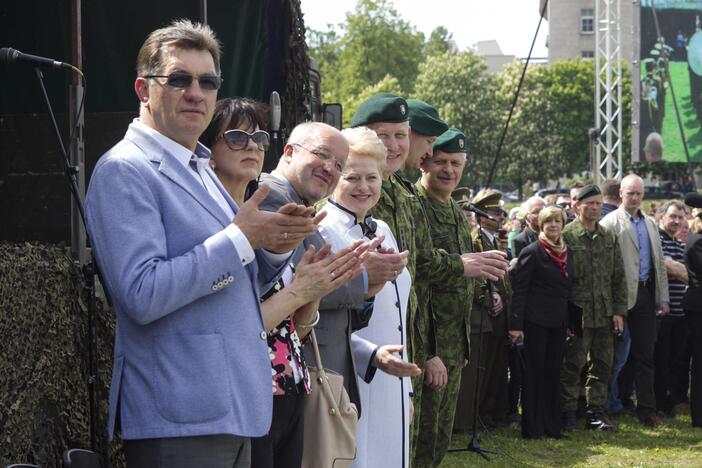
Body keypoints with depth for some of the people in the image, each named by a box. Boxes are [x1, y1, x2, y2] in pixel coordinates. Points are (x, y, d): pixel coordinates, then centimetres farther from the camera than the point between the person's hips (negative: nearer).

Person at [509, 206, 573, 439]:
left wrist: (570, 321, 10)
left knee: (553, 373, 8)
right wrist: (516, 324, -15)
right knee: (534, 373, -1)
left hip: (558, 322, 6)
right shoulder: (532, 252, -7)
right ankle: (532, 427, 4)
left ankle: (551, 425, 14)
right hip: (536, 321, -6)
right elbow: (519, 289, -10)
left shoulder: (567, 253, 12)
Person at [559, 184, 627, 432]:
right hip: (577, 314, -5)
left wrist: (619, 310, 6)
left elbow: (619, 277, 14)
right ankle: (568, 414, 7)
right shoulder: (566, 236, -5)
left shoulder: (609, 238, 13)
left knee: (602, 365, 8)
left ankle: (596, 414, 17)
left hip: (605, 315, 5)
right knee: (572, 365, -2)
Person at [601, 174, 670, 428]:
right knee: (614, 353, 0)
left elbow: (659, 262, 18)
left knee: (645, 354, 7)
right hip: (621, 296, -6)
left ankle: (647, 409, 11)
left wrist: (663, 297, 12)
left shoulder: (650, 224, 16)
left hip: (645, 294, 6)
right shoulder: (610, 223, -5)